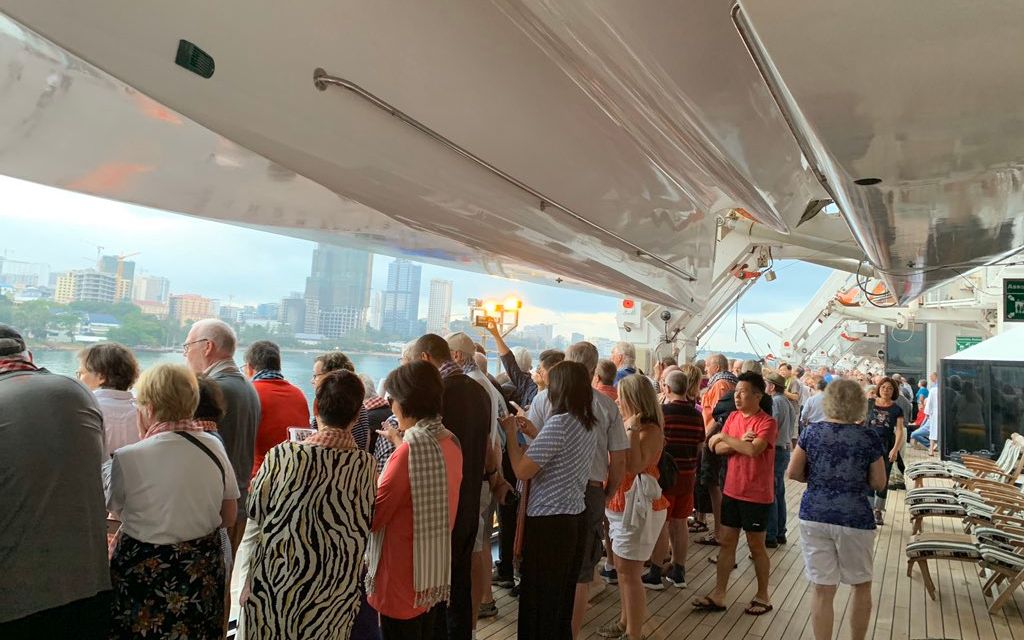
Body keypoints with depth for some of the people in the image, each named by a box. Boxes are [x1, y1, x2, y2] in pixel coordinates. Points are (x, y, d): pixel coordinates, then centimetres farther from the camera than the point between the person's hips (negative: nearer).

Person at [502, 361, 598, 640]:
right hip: (576, 515, 9)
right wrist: (535, 433, 12)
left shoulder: (559, 422, -20)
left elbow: (522, 471, -19)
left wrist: (511, 433, -6)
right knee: (563, 598, 22)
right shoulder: (589, 424, 6)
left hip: (549, 520, -9)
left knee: (538, 601, 6)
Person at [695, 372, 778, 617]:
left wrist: (725, 437, -19)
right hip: (732, 491, 6)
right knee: (726, 542, 10)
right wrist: (739, 442, -18)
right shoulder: (733, 417, 5)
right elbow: (718, 449, 0)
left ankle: (762, 596, 26)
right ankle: (718, 595, 18)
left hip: (757, 495, -6)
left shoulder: (767, 422, -15)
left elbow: (753, 450, -30)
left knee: (756, 546, 8)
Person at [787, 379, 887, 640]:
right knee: (862, 585, 21)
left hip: (814, 516, 1)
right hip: (854, 519, -1)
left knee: (823, 589, 7)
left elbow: (793, 473, 0)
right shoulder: (869, 437, -6)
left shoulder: (812, 431, -2)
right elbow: (879, 483, -1)